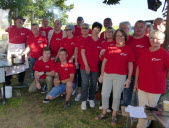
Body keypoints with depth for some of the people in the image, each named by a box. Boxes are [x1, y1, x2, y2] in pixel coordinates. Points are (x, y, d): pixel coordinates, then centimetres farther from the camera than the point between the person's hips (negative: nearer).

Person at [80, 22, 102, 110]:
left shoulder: (101, 42, 2)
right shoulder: (86, 40, -2)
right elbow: (82, 52, -4)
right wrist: (86, 65, -7)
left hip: (95, 67, 2)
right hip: (85, 66, -2)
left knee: (93, 84, 12)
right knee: (85, 84, 0)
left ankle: (91, 99, 30)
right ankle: (83, 101, 13)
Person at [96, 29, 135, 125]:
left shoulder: (128, 49, -2)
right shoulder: (110, 48, 4)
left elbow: (130, 65, 0)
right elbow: (104, 61, 9)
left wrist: (129, 79, -2)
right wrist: (102, 75, 8)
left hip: (120, 76, -2)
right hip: (107, 75, 3)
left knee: (117, 96, 8)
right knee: (104, 94, 8)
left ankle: (114, 115, 26)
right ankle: (104, 113, 28)